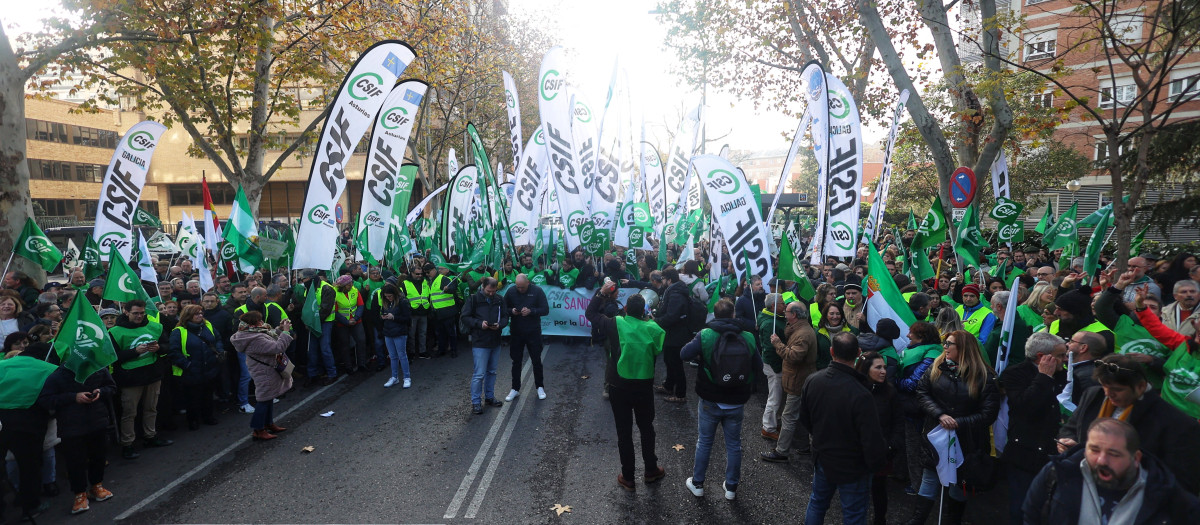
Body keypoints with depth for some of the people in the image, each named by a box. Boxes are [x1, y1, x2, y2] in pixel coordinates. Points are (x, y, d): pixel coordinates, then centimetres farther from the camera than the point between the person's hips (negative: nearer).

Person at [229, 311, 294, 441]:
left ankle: (269, 424, 34)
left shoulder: (253, 334, 4)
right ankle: (258, 430, 8)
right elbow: (278, 347, -32)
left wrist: (280, 329, 5)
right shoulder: (256, 340, -29)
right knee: (264, 400, -1)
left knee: (269, 398, 21)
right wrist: (285, 331, -25)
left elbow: (270, 338, 19)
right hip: (265, 375, -11)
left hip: (268, 372, 11)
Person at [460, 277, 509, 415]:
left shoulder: (499, 300, 6)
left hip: (495, 341, 5)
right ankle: (476, 402, 6)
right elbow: (465, 318, -6)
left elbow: (505, 317, 11)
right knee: (479, 374, -4)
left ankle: (489, 397, 31)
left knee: (491, 371, 17)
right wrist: (479, 323, -20)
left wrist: (500, 325, -11)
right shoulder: (473, 299, -6)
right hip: (480, 342, -5)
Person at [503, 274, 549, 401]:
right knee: (516, 361, 9)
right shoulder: (511, 291, -2)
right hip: (516, 332, 2)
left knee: (536, 360, 9)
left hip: (533, 332, -2)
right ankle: (515, 389, 20)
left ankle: (540, 387, 23)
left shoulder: (537, 291, -8)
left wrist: (531, 311, -24)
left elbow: (545, 309, -9)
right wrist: (511, 311, -16)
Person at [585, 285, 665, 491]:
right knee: (646, 428, 20)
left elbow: (590, 314, -3)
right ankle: (651, 471, 33)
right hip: (644, 386, 2)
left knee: (624, 432, 9)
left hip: (619, 387, -1)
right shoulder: (652, 328, -9)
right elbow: (660, 350, -5)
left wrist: (601, 293, 0)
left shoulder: (615, 324, -13)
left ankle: (628, 478, 18)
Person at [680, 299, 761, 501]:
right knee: (733, 444, 16)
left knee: (704, 442, 15)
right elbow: (758, 366, 0)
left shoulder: (705, 336, -15)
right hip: (736, 404, 1)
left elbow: (684, 354, -16)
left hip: (710, 402, -1)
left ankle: (697, 484, 27)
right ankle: (731, 487, 27)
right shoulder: (747, 338, -8)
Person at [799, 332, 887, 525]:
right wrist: (876, 464, -6)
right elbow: (873, 442, -26)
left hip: (822, 459, 5)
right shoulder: (860, 395, -32)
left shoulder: (812, 381, -13)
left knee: (817, 503, 26)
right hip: (852, 467, -5)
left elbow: (804, 420, 3)